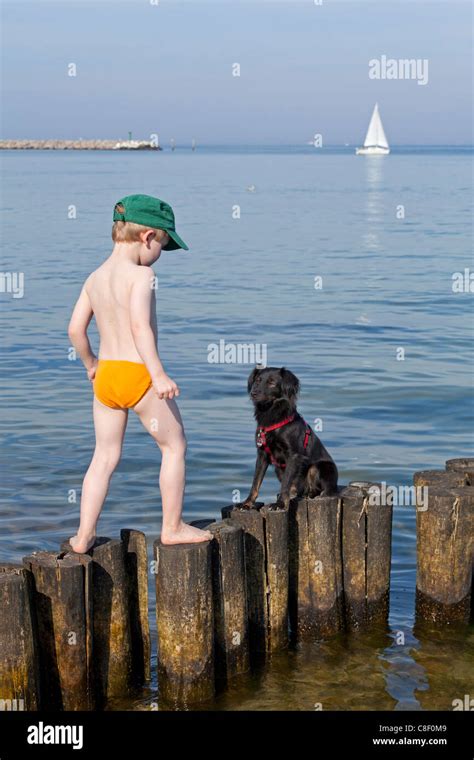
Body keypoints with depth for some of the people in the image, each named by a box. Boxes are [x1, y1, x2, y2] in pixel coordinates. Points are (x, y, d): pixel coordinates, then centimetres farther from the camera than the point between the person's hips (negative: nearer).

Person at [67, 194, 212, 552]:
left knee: (105, 456, 14)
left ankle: (84, 535, 12)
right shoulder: (141, 274, -12)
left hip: (105, 375, 7)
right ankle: (173, 527, 17)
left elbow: (75, 328, 9)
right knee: (175, 446, 11)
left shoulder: (95, 278, 9)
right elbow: (140, 326, -24)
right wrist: (159, 375, -28)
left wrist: (91, 363, 25)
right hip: (138, 374, -7)